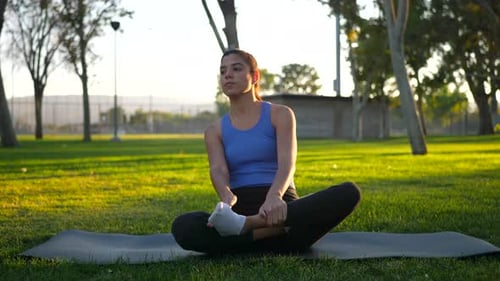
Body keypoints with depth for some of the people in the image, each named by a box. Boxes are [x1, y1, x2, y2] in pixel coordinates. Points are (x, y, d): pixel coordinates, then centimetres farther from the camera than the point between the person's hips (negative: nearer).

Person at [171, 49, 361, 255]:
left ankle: (245, 225, -38)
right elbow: (218, 170, -6)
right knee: (182, 227, -31)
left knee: (348, 192, -30)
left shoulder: (280, 114, 8)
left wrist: (274, 195, -34)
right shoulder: (215, 131, 14)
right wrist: (227, 198, -32)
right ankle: (278, 234, -30)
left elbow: (287, 162, -10)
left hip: (280, 207, 0)